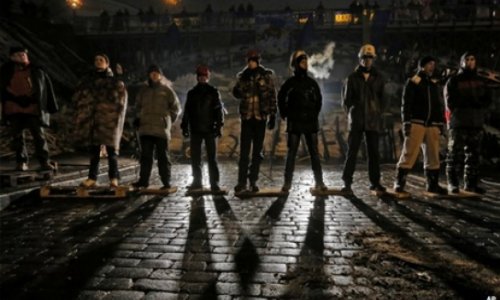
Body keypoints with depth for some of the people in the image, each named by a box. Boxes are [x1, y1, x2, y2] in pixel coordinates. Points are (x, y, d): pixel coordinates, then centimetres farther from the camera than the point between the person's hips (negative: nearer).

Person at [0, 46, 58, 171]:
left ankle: (44, 161, 5)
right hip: (13, 109, 2)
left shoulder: (36, 70, 0)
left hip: (32, 108, -2)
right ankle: (21, 162, 16)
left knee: (39, 135, -1)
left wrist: (50, 106, 1)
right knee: (17, 136, 7)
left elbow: (47, 87, 3)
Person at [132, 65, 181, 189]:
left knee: (163, 156, 0)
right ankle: (143, 180, 11)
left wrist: (167, 120, 2)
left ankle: (166, 182, 5)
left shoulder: (166, 90, 4)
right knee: (145, 155, 6)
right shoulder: (143, 90, 15)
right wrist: (138, 118, 9)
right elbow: (138, 106, 25)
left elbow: (176, 108, 9)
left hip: (162, 129, -3)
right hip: (145, 128, 3)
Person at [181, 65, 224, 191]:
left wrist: (219, 126, -10)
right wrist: (185, 127, 7)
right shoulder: (192, 93, 13)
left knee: (212, 158, -2)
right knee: (195, 158, 6)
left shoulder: (213, 92, 4)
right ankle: (197, 181, 15)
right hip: (195, 129, 4)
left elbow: (219, 109, -1)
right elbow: (187, 111, 14)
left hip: (210, 129, -3)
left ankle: (214, 183, 1)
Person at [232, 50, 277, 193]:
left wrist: (273, 115, -2)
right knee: (244, 150, -3)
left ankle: (253, 181, 14)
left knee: (257, 151, 5)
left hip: (261, 117, -1)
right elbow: (237, 93, 2)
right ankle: (242, 181, 1)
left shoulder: (267, 75, 2)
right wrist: (243, 81, -16)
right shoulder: (243, 76, 8)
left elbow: (272, 96, 2)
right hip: (246, 116, 1)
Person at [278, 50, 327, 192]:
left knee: (314, 152, 3)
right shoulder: (290, 82, 0)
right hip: (294, 123, -3)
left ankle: (319, 181, 9)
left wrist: (315, 113, 14)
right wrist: (285, 114, 3)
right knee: (291, 153, 0)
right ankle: (287, 182, 5)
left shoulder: (312, 83, 10)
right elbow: (281, 98, 7)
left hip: (311, 122, 3)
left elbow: (318, 99, 21)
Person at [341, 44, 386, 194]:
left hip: (373, 121, 2)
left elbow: (382, 98, 16)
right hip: (356, 121, -2)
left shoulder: (378, 78, 11)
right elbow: (346, 99, 8)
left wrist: (378, 113, 6)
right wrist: (351, 113, 2)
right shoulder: (352, 78, 5)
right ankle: (347, 182, 0)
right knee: (352, 151, -4)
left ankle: (375, 182, 15)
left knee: (374, 152, 6)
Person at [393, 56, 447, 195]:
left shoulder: (434, 84, 19)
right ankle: (399, 182, -4)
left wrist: (440, 123, 14)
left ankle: (432, 184, 14)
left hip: (432, 124, 6)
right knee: (409, 153, -10)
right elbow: (406, 104, -5)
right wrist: (406, 122, -13)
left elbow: (439, 105, 22)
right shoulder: (412, 82, 1)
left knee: (433, 155, 6)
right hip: (416, 123, -6)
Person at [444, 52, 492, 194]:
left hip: (476, 123, 5)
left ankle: (471, 183, 11)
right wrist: (473, 103, -5)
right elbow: (451, 102, -4)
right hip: (458, 123, -5)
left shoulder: (480, 81, 18)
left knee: (474, 155, 5)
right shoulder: (453, 81, 4)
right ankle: (452, 183, -2)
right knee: (456, 155, -6)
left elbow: (487, 99, 9)